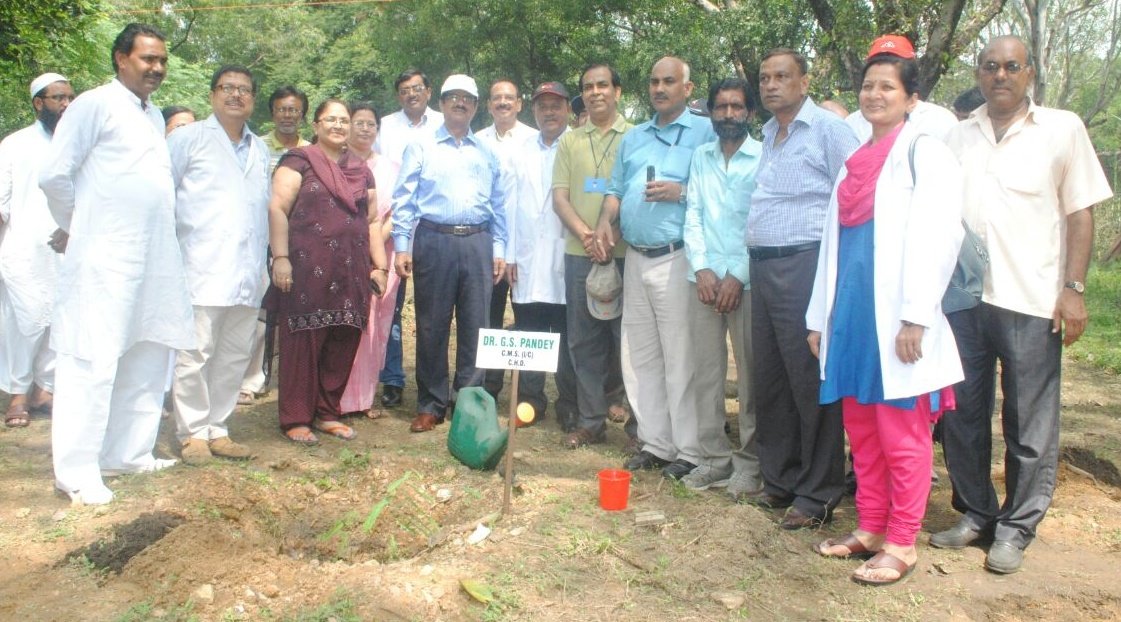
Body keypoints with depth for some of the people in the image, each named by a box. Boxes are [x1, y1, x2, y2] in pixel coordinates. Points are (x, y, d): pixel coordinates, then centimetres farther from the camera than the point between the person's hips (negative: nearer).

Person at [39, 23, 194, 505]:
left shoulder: (155, 116, 19)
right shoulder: (95, 104, -4)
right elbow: (54, 174, -8)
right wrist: (78, 226, 3)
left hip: (156, 261, 8)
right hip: (105, 261, -8)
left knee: (146, 360, 11)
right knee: (92, 360, -5)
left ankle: (127, 454, 22)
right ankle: (76, 471, 2)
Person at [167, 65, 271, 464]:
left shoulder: (260, 151, 22)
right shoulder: (188, 139, 6)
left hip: (247, 274, 5)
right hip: (202, 269, -5)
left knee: (235, 355, 7)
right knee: (195, 354, -4)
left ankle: (217, 429, 16)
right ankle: (192, 433, 6)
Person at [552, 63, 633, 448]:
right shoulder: (569, 141, 13)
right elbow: (559, 197, 6)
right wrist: (585, 233, -11)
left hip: (625, 253, -3)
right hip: (579, 254, 3)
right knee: (584, 340, 7)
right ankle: (591, 420, 18)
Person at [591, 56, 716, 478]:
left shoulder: (705, 133, 1)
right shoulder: (633, 137, 21)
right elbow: (616, 189, 20)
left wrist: (682, 192, -17)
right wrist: (605, 221, 2)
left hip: (677, 258, -7)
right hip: (636, 258, 7)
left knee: (681, 359, -6)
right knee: (640, 356, 10)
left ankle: (691, 451, 4)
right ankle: (655, 443, 20)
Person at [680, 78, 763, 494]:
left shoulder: (764, 158, 0)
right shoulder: (700, 157, 13)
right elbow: (693, 216, 9)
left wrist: (738, 276, -11)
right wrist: (702, 268, -4)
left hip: (747, 282, -4)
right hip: (704, 279, 4)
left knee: (750, 374, 1)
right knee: (706, 372, 5)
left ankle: (750, 462, 12)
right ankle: (715, 457, 15)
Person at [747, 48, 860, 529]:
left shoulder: (828, 129, -5)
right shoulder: (767, 136, 18)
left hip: (804, 266, -8)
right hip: (763, 267, 8)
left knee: (811, 380, -4)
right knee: (769, 377, 11)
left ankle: (818, 493, 7)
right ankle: (780, 479, 23)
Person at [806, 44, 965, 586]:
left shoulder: (924, 153, -4)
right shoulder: (854, 163, 18)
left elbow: (936, 237, -13)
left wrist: (916, 317, -20)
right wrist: (819, 316, 15)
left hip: (893, 320, -7)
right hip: (850, 314, 7)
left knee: (902, 436, 2)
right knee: (862, 431, 13)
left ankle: (901, 544, 14)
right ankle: (869, 529, 26)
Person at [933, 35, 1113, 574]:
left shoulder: (1062, 129, 4)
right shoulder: (958, 136, 12)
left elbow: (1081, 212, 2)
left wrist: (1073, 288, -7)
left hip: (1031, 302, -3)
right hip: (961, 297, 3)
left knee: (1029, 426, 2)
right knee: (962, 416, 9)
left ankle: (1016, 527, 16)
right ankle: (975, 513, 24)